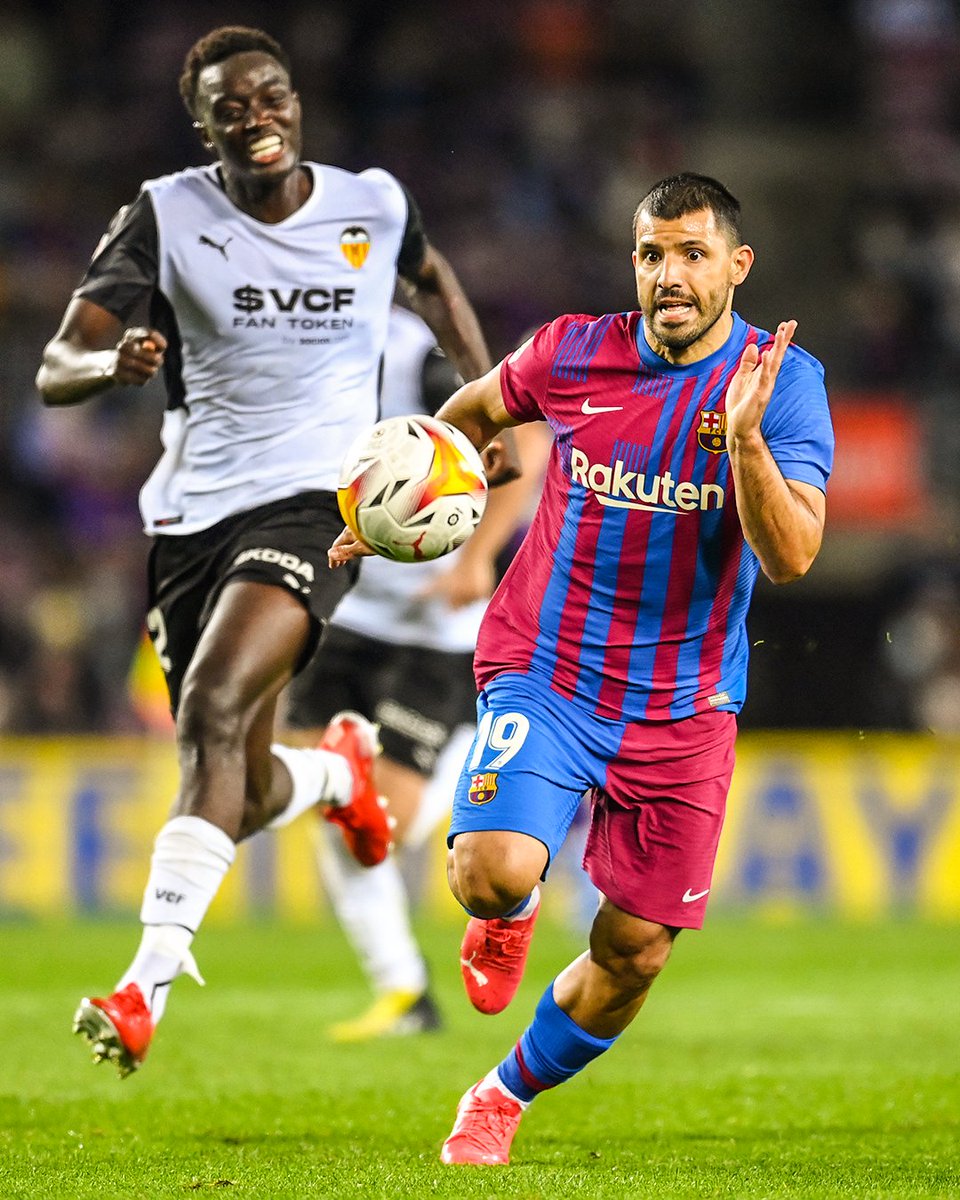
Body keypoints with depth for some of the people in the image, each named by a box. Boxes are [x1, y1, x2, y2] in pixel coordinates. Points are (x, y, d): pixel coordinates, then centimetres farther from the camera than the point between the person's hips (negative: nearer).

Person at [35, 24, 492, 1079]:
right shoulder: (167, 215, -3)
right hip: (190, 513, 2)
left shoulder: (373, 205, 2)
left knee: (211, 713, -27)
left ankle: (149, 982, -31)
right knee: (244, 795, 8)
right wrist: (114, 361, -30)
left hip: (314, 504, -2)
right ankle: (339, 771, 48)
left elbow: (430, 280, 27)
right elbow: (54, 369, -8)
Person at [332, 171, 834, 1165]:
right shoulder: (571, 354, -6)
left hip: (683, 708, 1)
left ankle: (505, 1096, 34)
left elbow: (790, 558, -22)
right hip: (546, 673, -1)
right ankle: (505, 919, 13)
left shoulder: (783, 383, -10)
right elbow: (475, 411, 17)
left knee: (633, 953, 6)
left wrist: (744, 435, -35)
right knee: (494, 873, -26)